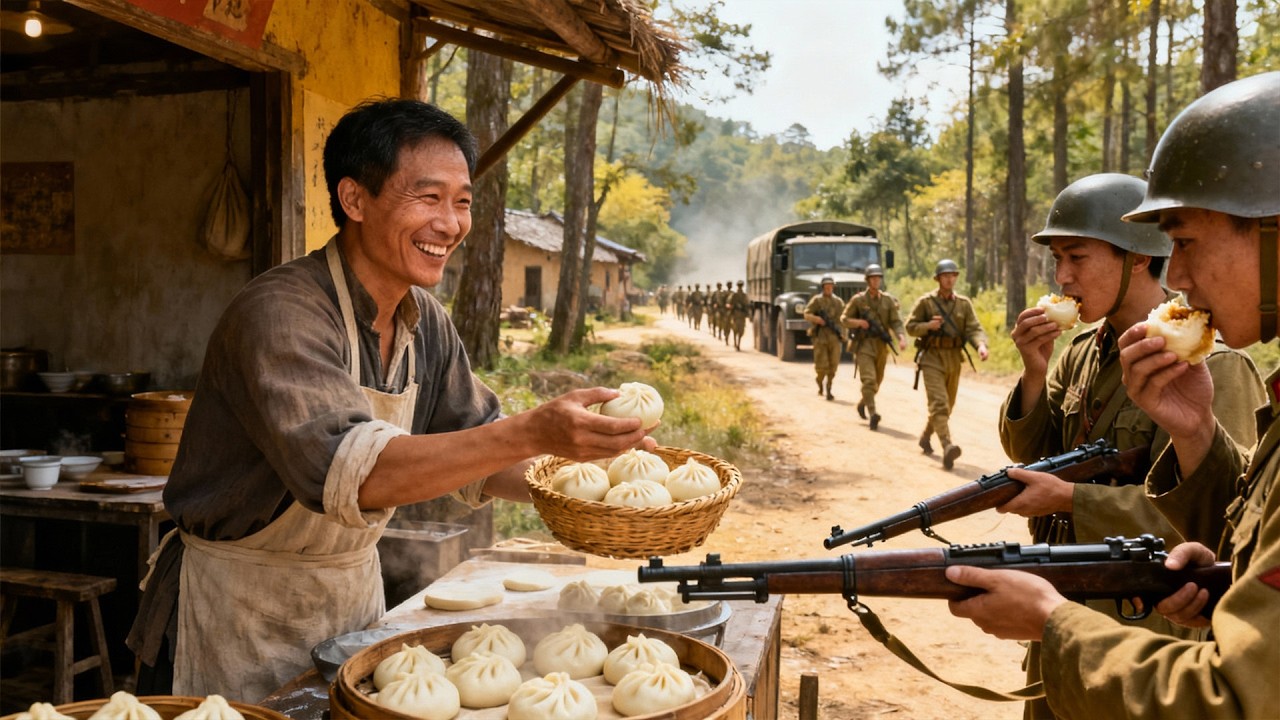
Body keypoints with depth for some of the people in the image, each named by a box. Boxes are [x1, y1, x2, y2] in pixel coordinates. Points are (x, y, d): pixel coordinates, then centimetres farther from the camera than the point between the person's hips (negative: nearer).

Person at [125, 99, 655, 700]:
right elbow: (349, 473, -38)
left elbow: (471, 452, 5)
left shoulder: (427, 323, -1)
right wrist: (532, 434, -45)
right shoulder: (279, 313, -25)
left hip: (356, 590, 7)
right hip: (241, 609, -7)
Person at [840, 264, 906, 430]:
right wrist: (859, 322, -15)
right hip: (864, 345, -4)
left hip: (881, 346, 4)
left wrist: (901, 338, -19)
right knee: (869, 380, -18)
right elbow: (844, 319, 4)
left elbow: (896, 322, -1)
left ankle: (862, 403, 42)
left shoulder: (888, 300, 3)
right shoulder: (858, 300, -2)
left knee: (877, 382, 15)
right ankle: (873, 415, -22)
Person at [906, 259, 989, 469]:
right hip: (932, 359, -4)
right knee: (939, 404, -17)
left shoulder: (964, 303, 6)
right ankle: (947, 447, -29)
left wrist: (981, 345, -23)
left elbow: (974, 328, -3)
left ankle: (925, 436, 38)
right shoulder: (926, 302, -1)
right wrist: (928, 325, -18)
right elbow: (910, 326, 2)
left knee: (947, 406, 15)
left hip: (954, 360, 5)